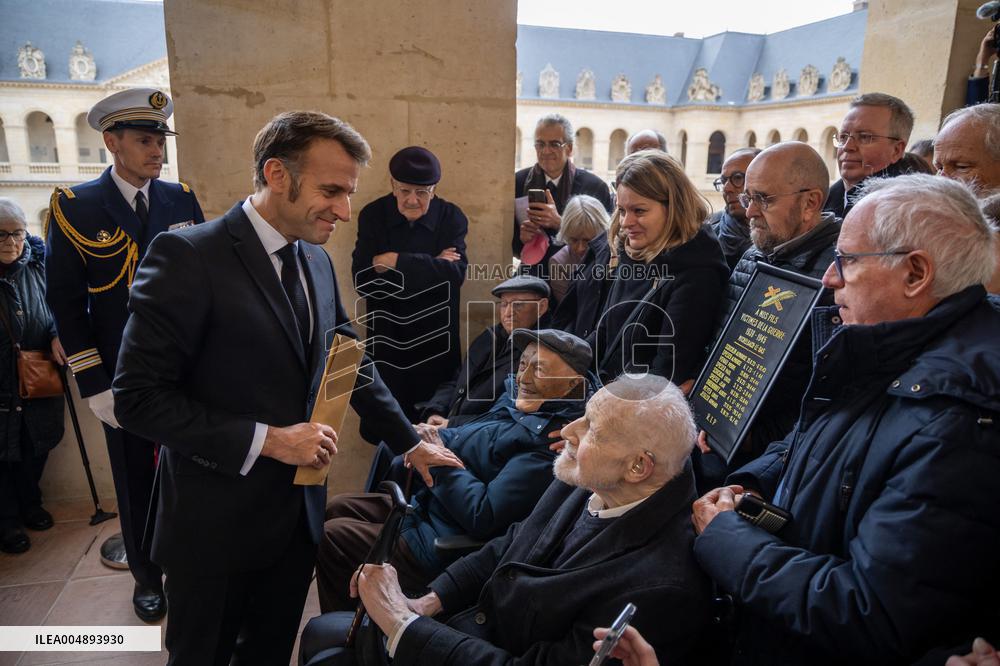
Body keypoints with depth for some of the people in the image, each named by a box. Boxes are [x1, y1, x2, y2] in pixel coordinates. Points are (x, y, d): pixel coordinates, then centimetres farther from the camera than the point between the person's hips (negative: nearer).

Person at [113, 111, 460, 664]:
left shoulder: (316, 261, 4)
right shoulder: (188, 256, -18)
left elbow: (351, 365, 11)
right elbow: (139, 397, -19)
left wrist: (410, 443, 9)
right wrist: (265, 440, -21)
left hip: (298, 510, 6)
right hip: (217, 521, -6)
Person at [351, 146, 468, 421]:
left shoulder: (452, 217, -4)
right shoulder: (373, 215, -5)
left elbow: (456, 273, -19)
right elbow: (362, 279, -16)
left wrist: (396, 262, -24)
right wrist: (431, 267, -19)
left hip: (436, 339, 0)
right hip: (387, 338, 0)